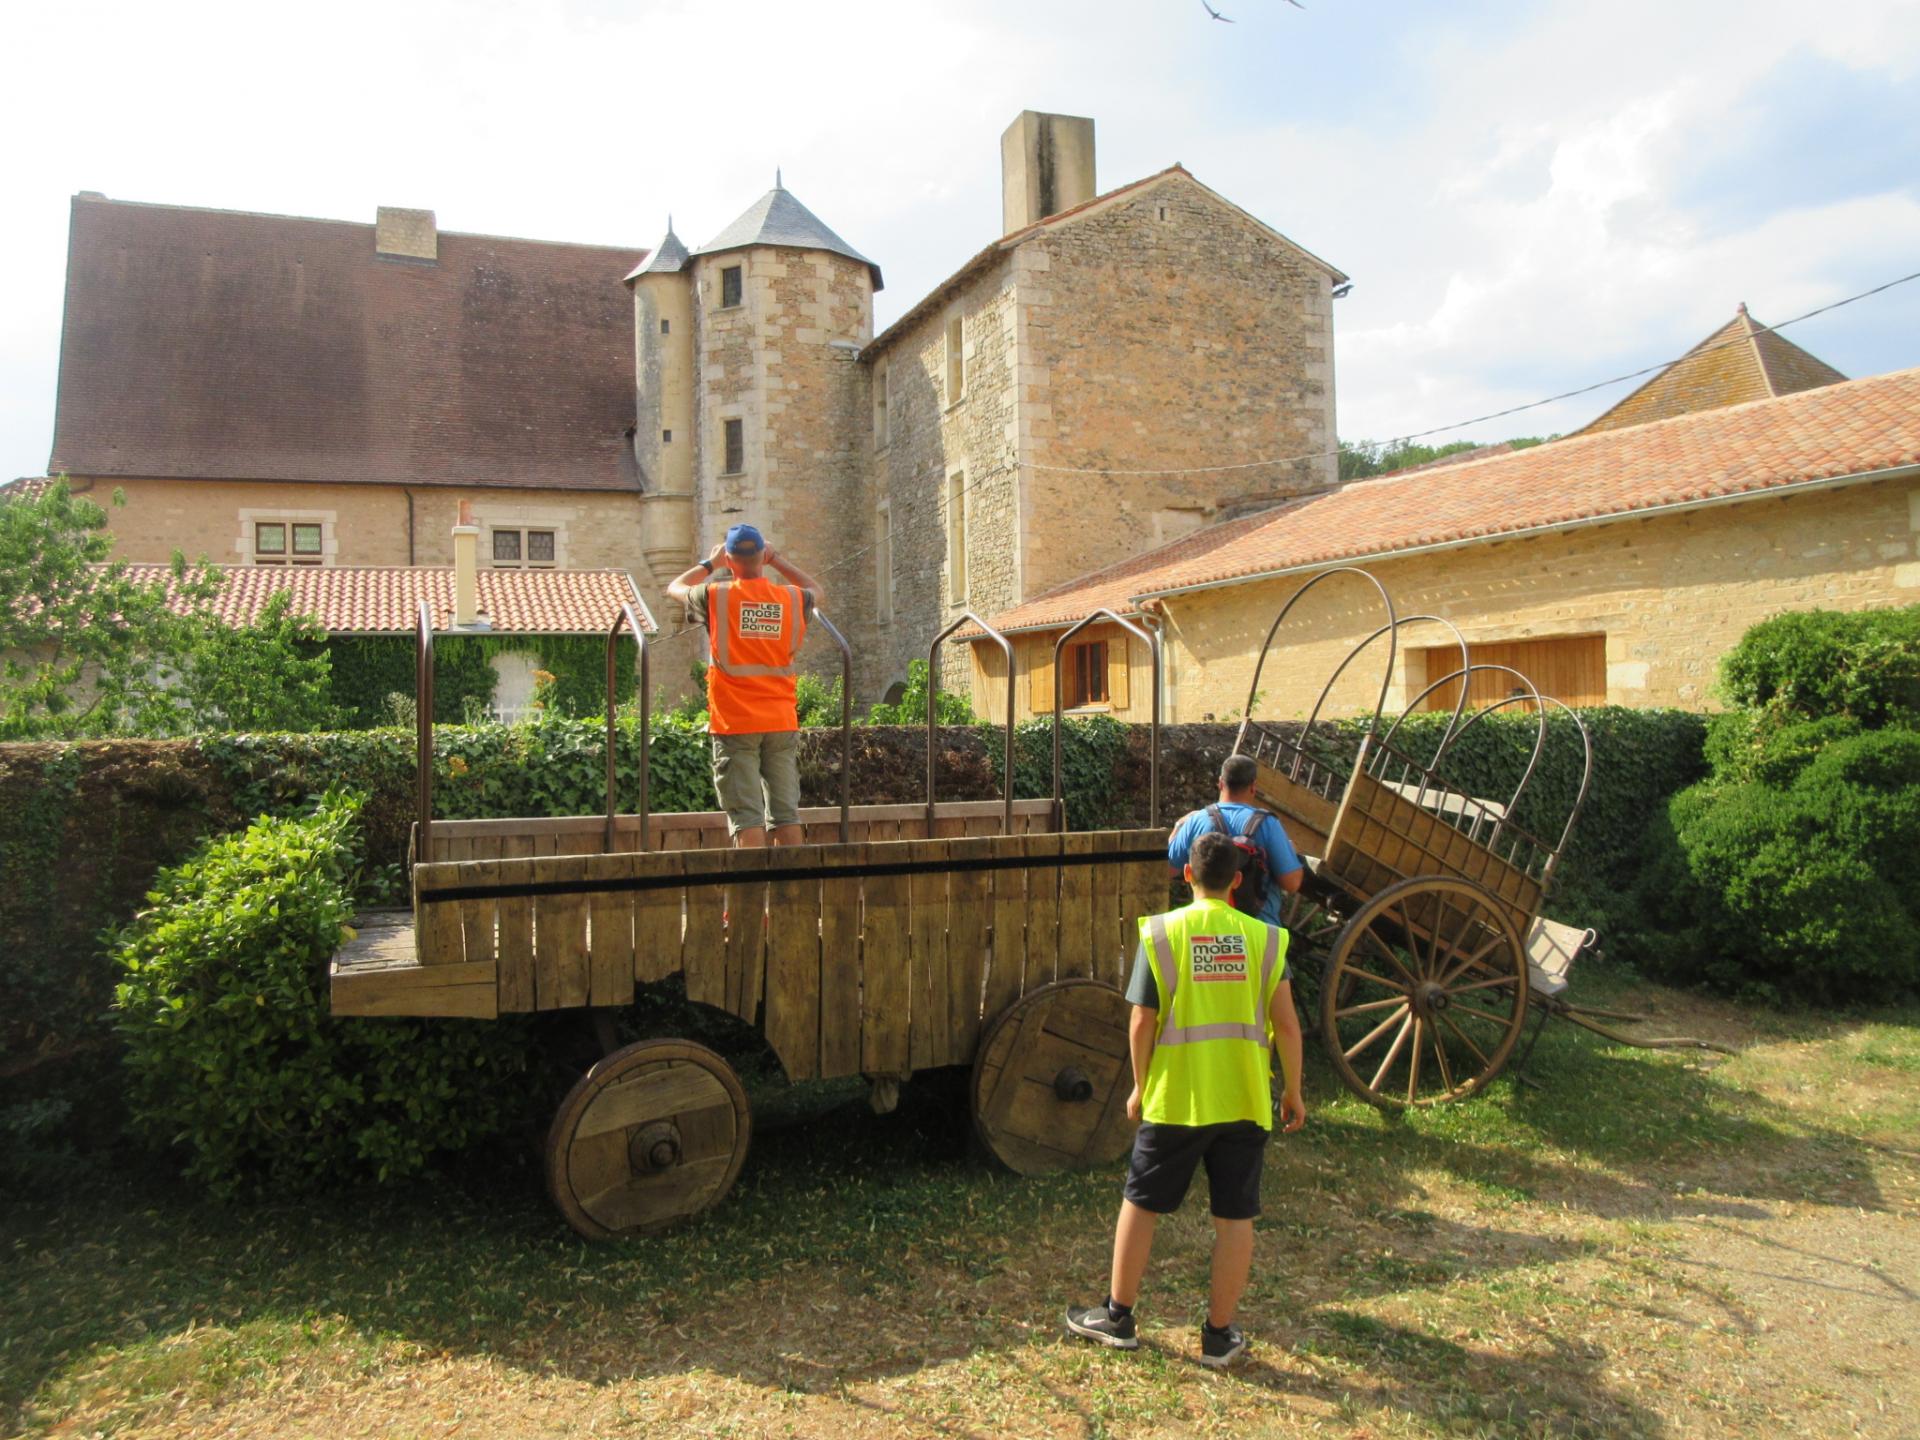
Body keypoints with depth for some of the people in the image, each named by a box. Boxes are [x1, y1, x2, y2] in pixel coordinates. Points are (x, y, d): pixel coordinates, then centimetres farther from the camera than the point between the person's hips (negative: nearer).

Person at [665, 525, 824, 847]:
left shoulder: (716, 595, -5)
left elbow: (675, 588, 16)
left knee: (746, 815, -3)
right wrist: (775, 560, 25)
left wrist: (709, 564, 27)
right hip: (782, 722, 3)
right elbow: (815, 588, 27)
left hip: (734, 723, -2)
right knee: (786, 812, 8)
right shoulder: (792, 598, 2)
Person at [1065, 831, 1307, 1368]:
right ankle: (1219, 1334, 22)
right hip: (1244, 1101, 2)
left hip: (1174, 1099, -1)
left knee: (1141, 1204, 14)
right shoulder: (1264, 938, -2)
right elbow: (1286, 1025, -2)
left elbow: (1142, 1024, -7)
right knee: (1235, 1217, 12)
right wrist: (1293, 1091, 11)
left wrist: (1140, 1086, 7)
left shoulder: (1161, 933, -7)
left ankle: (1118, 1316, 25)